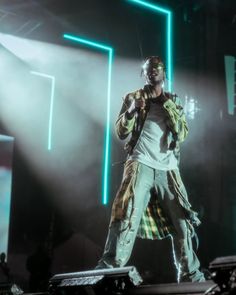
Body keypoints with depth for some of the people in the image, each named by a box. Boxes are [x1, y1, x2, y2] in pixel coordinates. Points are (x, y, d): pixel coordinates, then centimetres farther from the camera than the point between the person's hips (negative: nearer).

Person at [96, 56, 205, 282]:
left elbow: (182, 133, 8)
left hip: (168, 169, 3)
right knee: (126, 216, -18)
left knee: (182, 222, 1)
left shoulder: (174, 101, 18)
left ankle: (191, 276, 10)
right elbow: (121, 132, 5)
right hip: (141, 165, -3)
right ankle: (109, 269, -21)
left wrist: (168, 105, -4)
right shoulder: (133, 98, 12)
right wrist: (132, 110, -14)